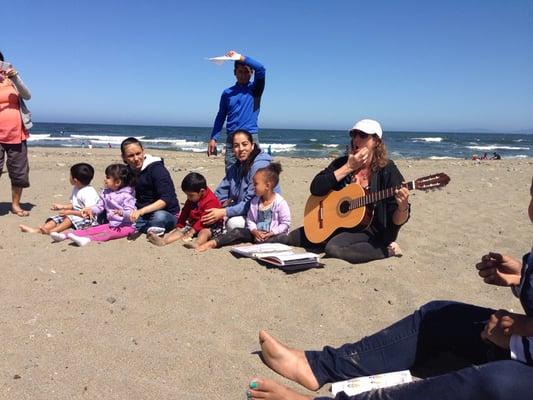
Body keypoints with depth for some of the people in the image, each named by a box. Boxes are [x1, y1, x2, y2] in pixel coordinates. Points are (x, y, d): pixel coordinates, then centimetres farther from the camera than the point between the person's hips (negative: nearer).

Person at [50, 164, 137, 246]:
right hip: (111, 224, 7)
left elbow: (130, 213, -20)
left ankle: (88, 239, -53)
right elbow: (99, 206, 10)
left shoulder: (126, 195, -13)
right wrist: (91, 210, -10)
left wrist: (122, 213, -40)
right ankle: (65, 235, -14)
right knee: (91, 229, -5)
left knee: (107, 233, -31)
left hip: (126, 226, -7)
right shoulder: (105, 193, 10)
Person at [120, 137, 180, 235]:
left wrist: (141, 211, -38)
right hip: (141, 215, 6)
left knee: (159, 217, -40)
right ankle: (150, 228, -15)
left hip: (167, 214, -6)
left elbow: (166, 199, -25)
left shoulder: (157, 169, -16)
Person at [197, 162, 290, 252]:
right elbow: (250, 219, 9)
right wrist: (254, 231, -11)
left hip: (274, 234, -3)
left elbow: (285, 223, -11)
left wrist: (270, 233, -19)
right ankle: (213, 243, -23)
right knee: (238, 231, -15)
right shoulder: (255, 201, 5)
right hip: (257, 233, 4)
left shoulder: (280, 202, -12)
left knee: (281, 237, -36)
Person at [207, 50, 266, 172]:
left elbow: (260, 69, -14)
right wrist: (213, 138, 6)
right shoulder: (227, 93, 12)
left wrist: (240, 57, -16)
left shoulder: (255, 89, 5)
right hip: (231, 139, 2)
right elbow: (221, 117, 14)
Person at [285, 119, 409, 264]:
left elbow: (396, 221, -17)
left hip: (371, 230, -4)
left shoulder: (387, 170, -15)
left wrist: (403, 207, -42)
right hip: (339, 223, 5)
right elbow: (315, 188, -16)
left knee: (334, 248, -33)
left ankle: (387, 249, -12)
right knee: (291, 238, 3)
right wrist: (348, 167, -19)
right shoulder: (342, 163, -2)